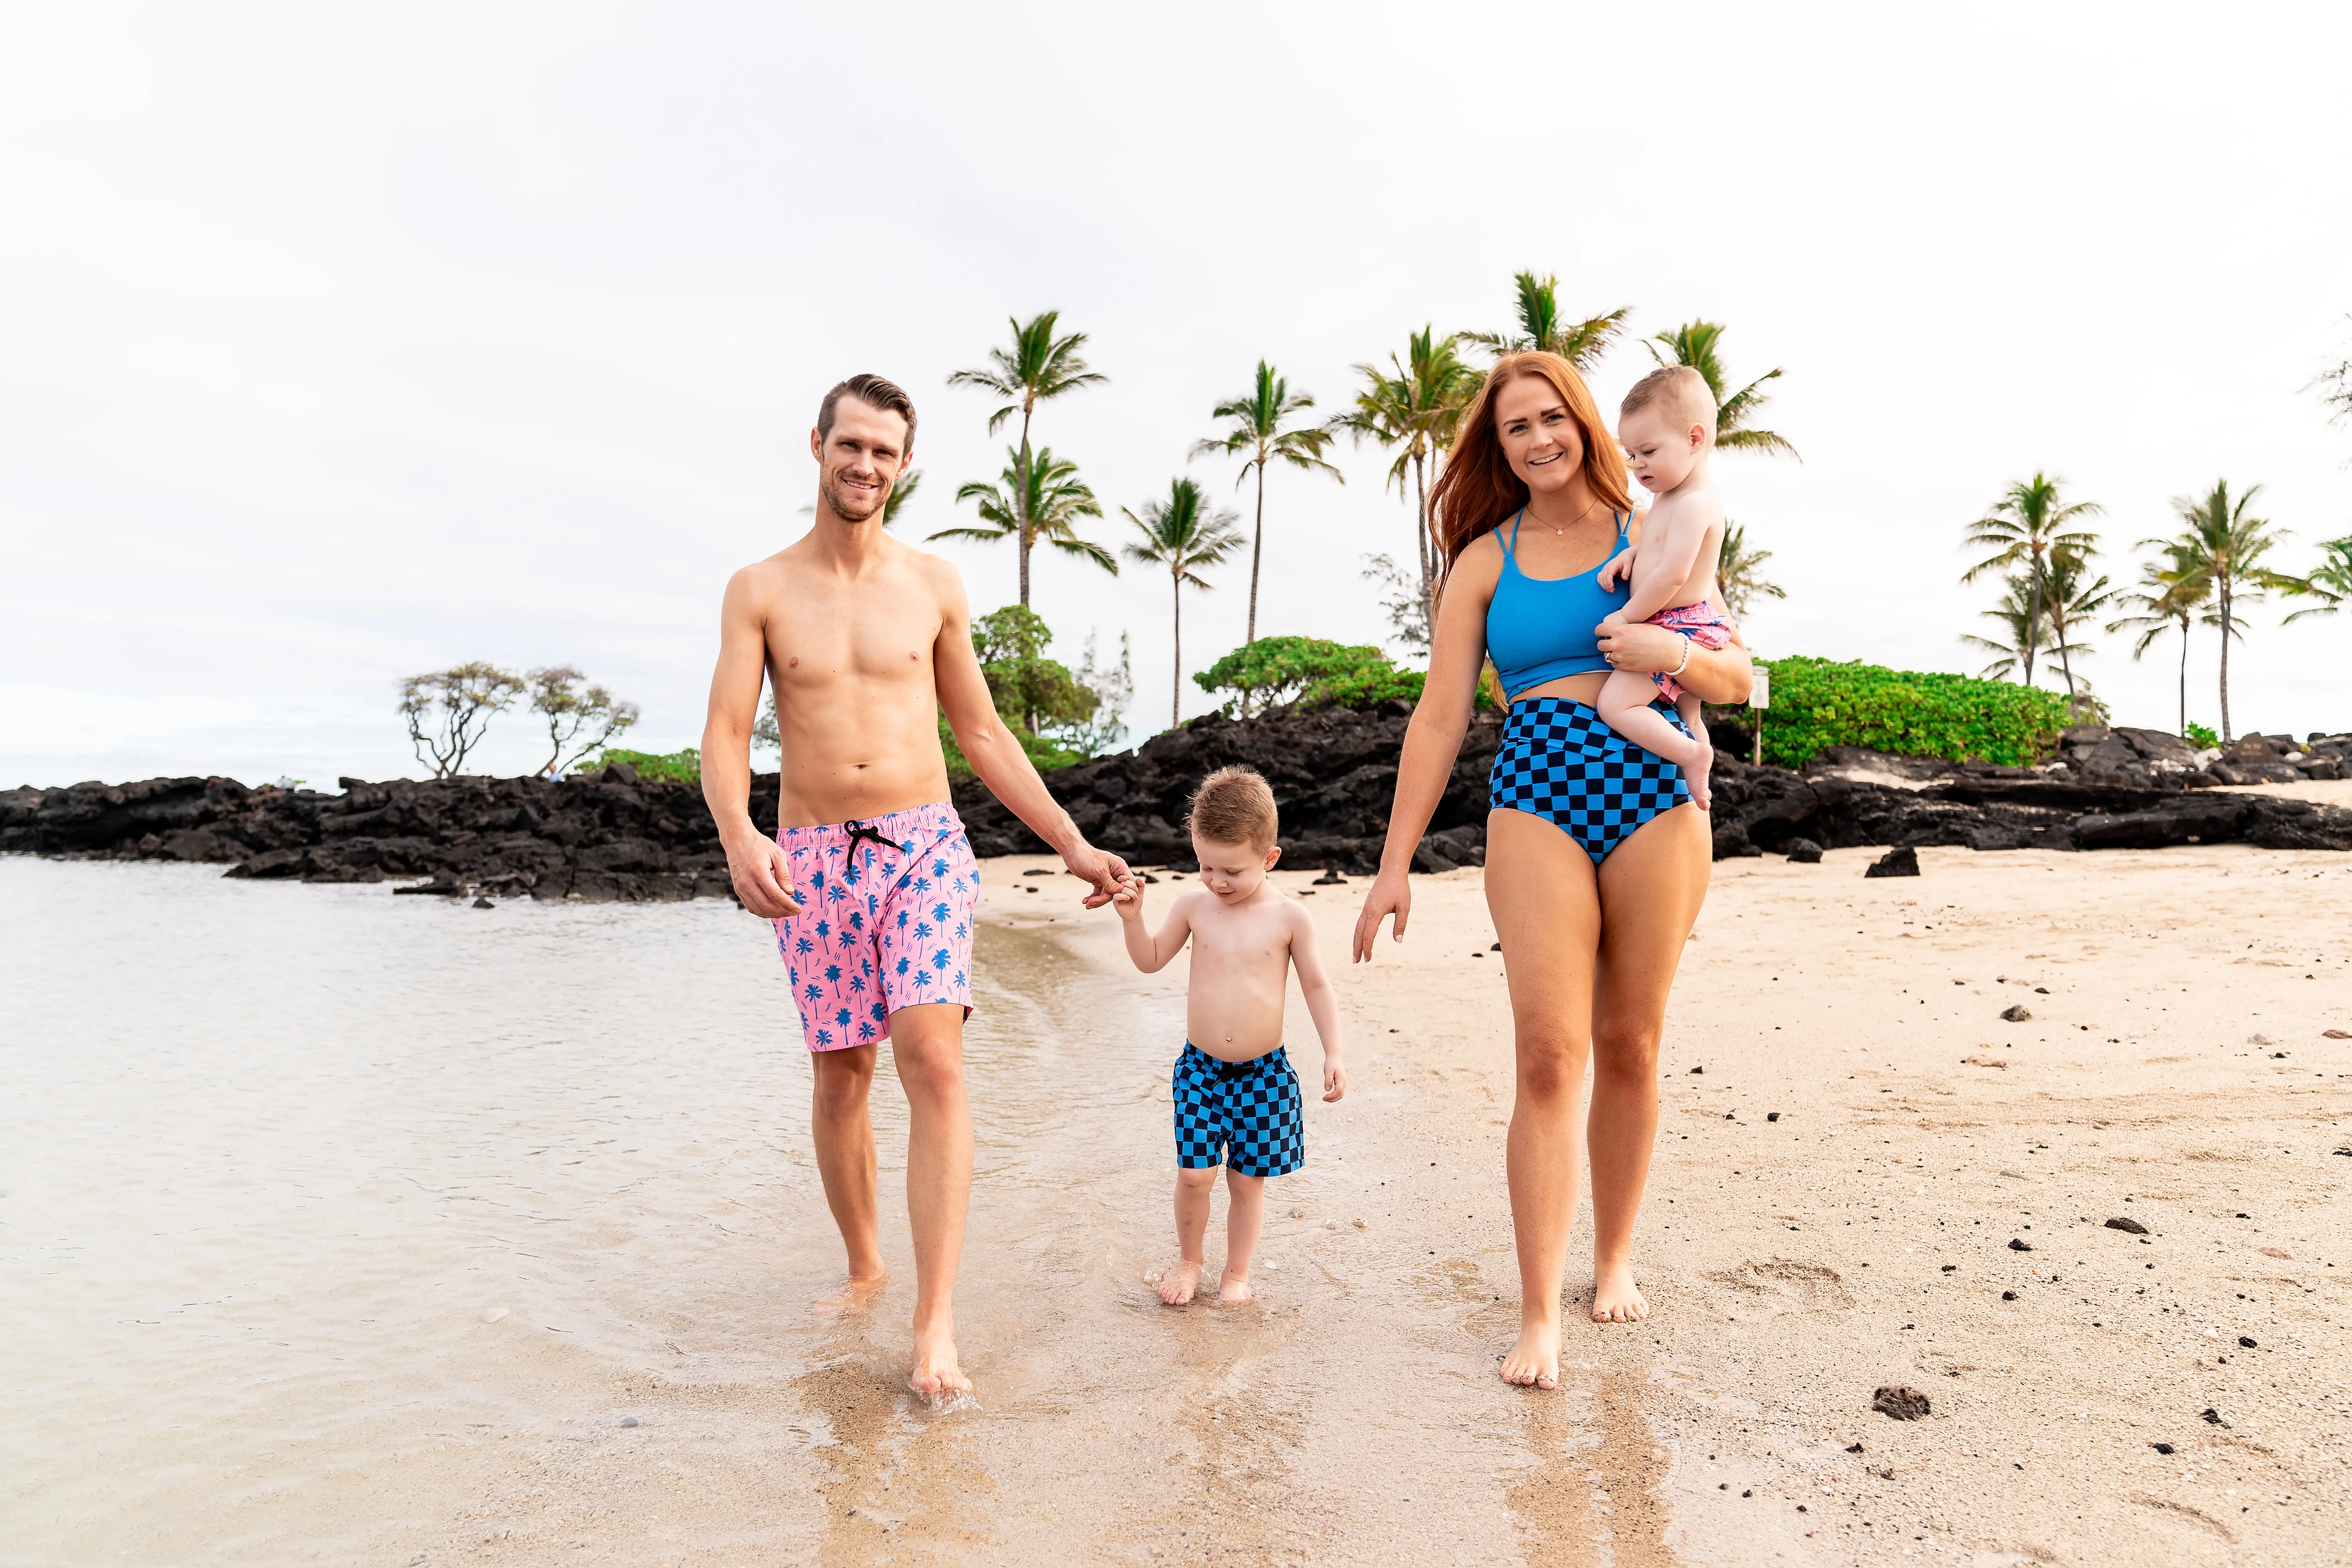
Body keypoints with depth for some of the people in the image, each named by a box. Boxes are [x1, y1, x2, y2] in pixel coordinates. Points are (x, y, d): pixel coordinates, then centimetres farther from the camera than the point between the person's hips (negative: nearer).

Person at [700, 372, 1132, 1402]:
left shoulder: (933, 584, 6)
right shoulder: (759, 591, 3)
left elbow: (981, 734, 11)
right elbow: (726, 736, -5)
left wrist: (1072, 844, 8)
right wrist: (738, 835, -27)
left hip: (925, 849, 0)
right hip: (811, 862, 1)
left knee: (933, 1060, -15)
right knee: (841, 1075, 9)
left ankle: (935, 1328, -10)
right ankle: (864, 1267, 33)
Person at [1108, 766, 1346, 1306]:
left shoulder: (1289, 916, -7)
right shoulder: (1194, 906, -1)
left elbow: (1317, 986, 1)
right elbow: (1151, 959, 11)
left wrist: (1333, 1053, -5)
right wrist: (1132, 916, -6)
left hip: (1264, 1073, -1)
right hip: (1200, 1067, 1)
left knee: (1247, 1179, 7)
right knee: (1195, 1174, -2)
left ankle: (1236, 1272, 29)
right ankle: (1189, 1260, 25)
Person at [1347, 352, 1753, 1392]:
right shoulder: (1485, 560, 8)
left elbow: (1738, 680, 10)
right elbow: (1439, 718, 4)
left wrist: (1671, 652, -13)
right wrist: (1395, 864, -1)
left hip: (1655, 798, 1)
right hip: (1536, 803, -1)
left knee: (1630, 1046, 8)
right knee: (1549, 1052, -9)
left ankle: (1615, 1259, 27)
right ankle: (1539, 1316, -2)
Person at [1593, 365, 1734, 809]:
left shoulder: (1695, 502, -23)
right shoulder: (1677, 494, 9)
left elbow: (1672, 574, -29)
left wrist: (1627, 617, -18)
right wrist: (1631, 552, 4)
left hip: (1677, 626, -11)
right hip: (1683, 630, 11)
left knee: (1615, 704, -19)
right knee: (1685, 720, 23)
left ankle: (1691, 754, -17)